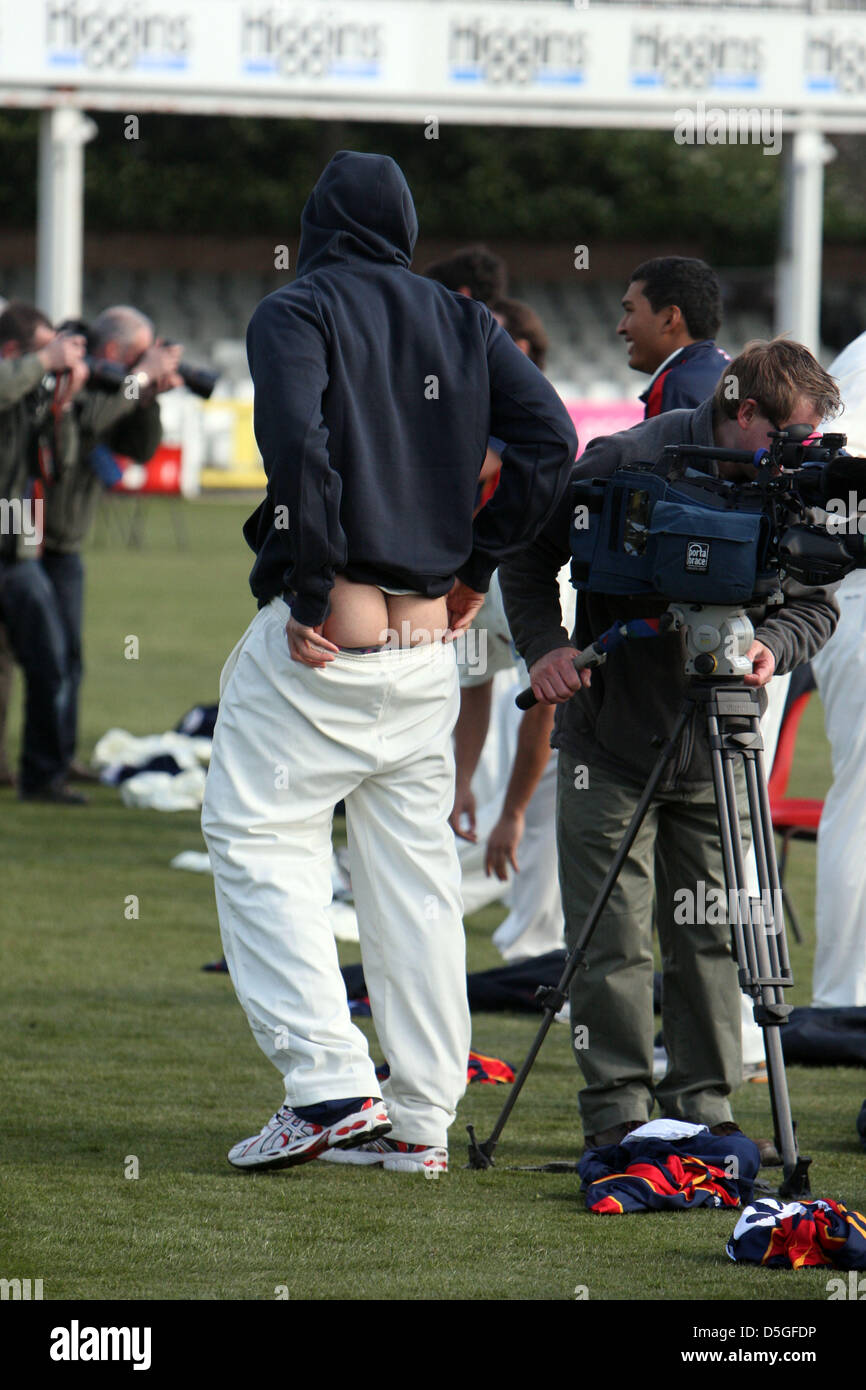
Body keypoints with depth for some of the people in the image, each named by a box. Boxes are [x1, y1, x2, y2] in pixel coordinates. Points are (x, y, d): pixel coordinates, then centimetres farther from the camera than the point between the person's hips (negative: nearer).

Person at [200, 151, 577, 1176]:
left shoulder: (297, 312, -3)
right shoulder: (461, 323, 13)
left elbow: (298, 445, -20)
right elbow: (549, 442, 3)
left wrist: (310, 596, -15)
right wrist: (474, 565, 9)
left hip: (320, 638, -6)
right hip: (428, 637, 6)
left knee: (258, 839, 0)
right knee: (413, 865, 10)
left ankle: (328, 1081, -13)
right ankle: (420, 1119, 10)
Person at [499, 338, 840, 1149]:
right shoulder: (628, 464, -15)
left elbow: (816, 602, 5)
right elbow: (528, 551, -4)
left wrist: (771, 643, -17)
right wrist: (543, 646, -17)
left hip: (714, 745, 4)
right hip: (612, 738, -4)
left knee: (711, 931, 6)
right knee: (613, 936, -4)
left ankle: (704, 1105, 13)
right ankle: (617, 1109, 1)